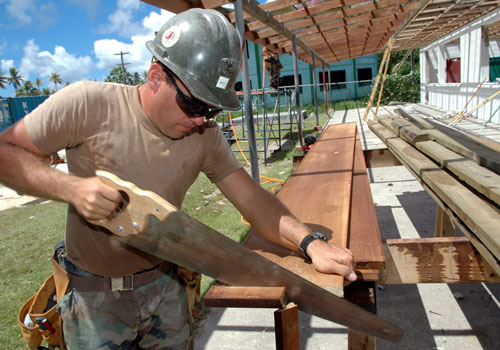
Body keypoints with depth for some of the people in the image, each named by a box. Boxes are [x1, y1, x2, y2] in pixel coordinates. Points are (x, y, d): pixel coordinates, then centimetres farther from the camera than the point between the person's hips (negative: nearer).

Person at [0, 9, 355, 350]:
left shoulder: (205, 134, -10)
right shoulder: (89, 104, -20)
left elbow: (252, 198, -13)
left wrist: (310, 242, -29)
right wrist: (71, 188, -30)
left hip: (164, 284, 3)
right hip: (95, 296, -2)